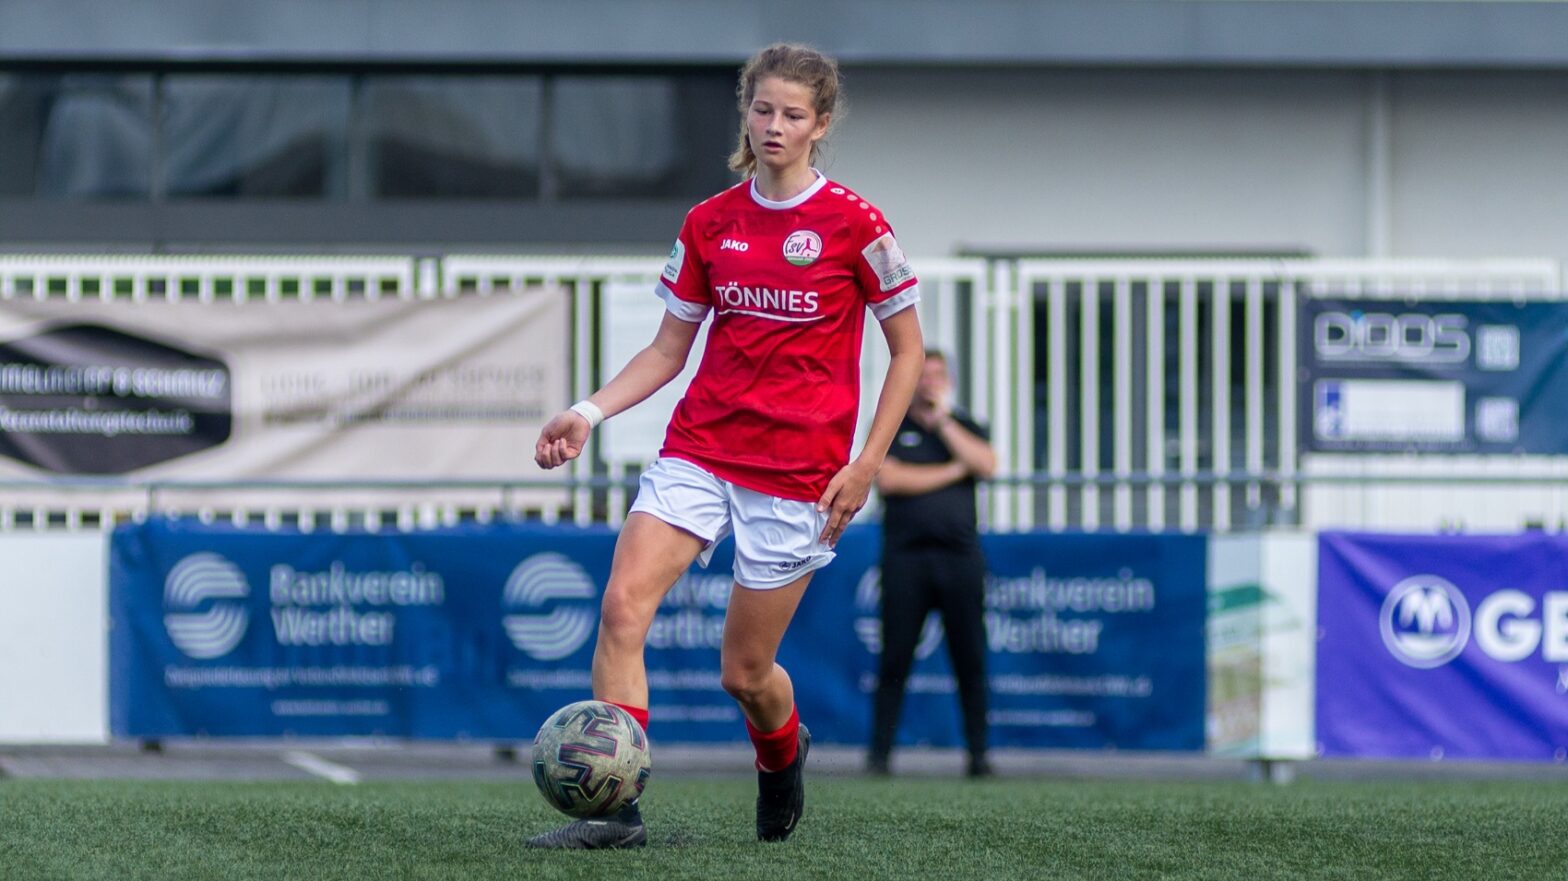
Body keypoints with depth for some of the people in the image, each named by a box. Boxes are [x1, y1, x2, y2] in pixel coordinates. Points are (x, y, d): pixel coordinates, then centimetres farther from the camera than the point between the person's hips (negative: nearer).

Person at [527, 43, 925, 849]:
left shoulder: (852, 225, -5)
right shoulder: (709, 224, 7)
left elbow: (907, 349, 1)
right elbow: (668, 350, 13)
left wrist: (866, 465, -7)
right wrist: (589, 412, -2)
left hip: (798, 471, -3)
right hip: (699, 449, 3)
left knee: (745, 673, 1)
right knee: (623, 602, -19)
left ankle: (783, 755, 38)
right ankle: (616, 808, -19)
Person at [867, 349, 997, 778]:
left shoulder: (965, 427, 16)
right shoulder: (891, 427, 10)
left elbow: (986, 465, -3)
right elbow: (887, 478, -6)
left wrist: (942, 421, -2)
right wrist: (952, 471, -2)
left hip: (960, 554, 2)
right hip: (906, 556, -2)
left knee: (970, 659, -1)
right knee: (895, 659, -4)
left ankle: (978, 754, 4)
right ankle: (879, 753, 0)